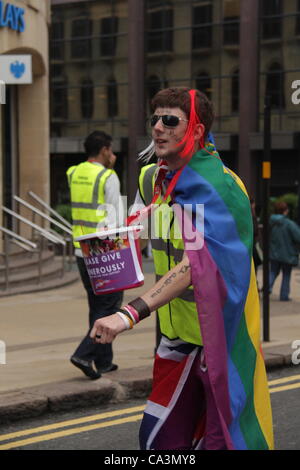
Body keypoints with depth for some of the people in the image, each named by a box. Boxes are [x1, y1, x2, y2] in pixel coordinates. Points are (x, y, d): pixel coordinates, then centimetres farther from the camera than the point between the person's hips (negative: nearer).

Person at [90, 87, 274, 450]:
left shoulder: (216, 185, -21)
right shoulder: (152, 179, 5)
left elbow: (199, 262, -35)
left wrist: (130, 314, -44)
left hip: (220, 335, -8)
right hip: (177, 334, 8)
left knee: (223, 439, -2)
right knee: (159, 435, 10)